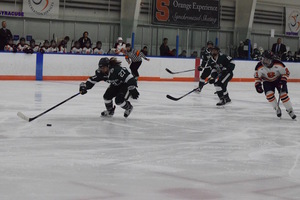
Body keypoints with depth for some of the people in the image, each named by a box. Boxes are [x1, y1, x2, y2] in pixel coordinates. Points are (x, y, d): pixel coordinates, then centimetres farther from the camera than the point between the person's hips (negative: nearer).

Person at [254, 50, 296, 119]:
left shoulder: (278, 64, -28)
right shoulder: (259, 66, -22)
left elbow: (286, 72, -14)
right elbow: (257, 76, -5)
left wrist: (283, 81, -24)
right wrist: (257, 84, -16)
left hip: (279, 80, -1)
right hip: (267, 82, 2)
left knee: (283, 94, -14)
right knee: (269, 94, -21)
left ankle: (290, 110, 4)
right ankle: (277, 109, 2)